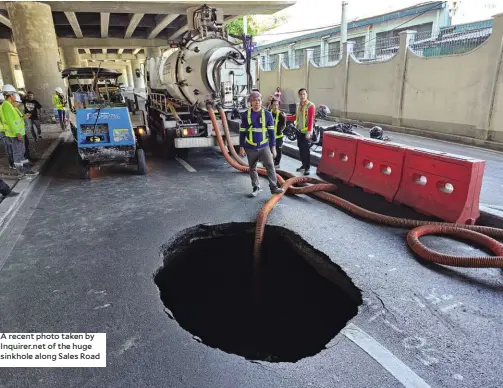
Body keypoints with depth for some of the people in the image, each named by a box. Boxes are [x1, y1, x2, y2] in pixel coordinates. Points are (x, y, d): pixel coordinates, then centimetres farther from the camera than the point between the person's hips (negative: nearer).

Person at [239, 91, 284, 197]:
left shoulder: (267, 114, -2)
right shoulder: (245, 115, -2)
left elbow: (271, 131, 2)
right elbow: (242, 132, 3)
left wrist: (273, 146, -1)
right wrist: (241, 147, 0)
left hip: (264, 146, -1)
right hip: (250, 147, 1)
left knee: (270, 166, -10)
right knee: (252, 168, 10)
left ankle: (274, 187, -3)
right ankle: (256, 187, 24)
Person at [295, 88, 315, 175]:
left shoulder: (310, 105, -13)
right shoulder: (298, 105, 11)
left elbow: (311, 120, -18)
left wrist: (309, 132, -23)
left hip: (306, 132, -7)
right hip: (299, 130, 7)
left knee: (305, 149, -6)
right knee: (301, 149, 13)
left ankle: (307, 168, 2)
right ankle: (304, 165, 26)